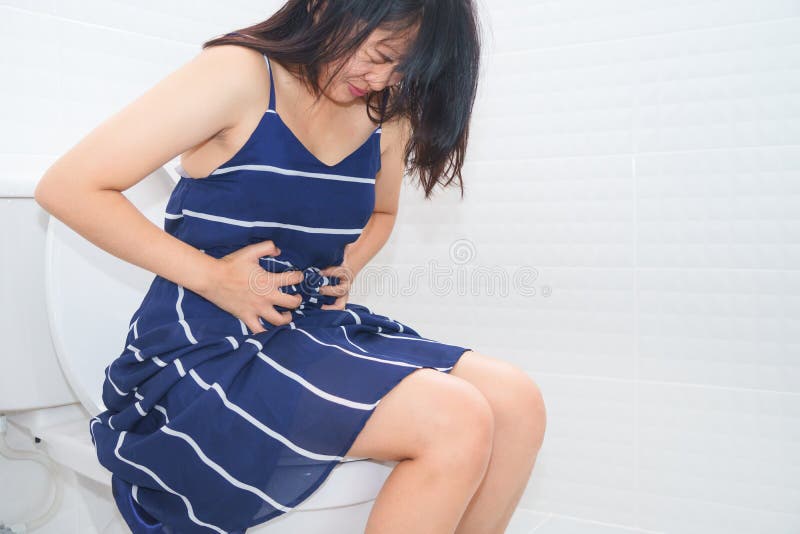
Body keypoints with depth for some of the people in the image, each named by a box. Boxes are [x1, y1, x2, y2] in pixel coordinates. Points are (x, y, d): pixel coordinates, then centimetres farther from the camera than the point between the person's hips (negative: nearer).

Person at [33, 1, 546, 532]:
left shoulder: (385, 115, 6)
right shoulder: (239, 74, -13)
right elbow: (69, 187, -14)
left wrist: (348, 265, 6)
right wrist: (211, 276, -17)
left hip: (315, 329, 7)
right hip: (206, 351, -7)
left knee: (517, 401, -11)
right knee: (455, 420, -25)